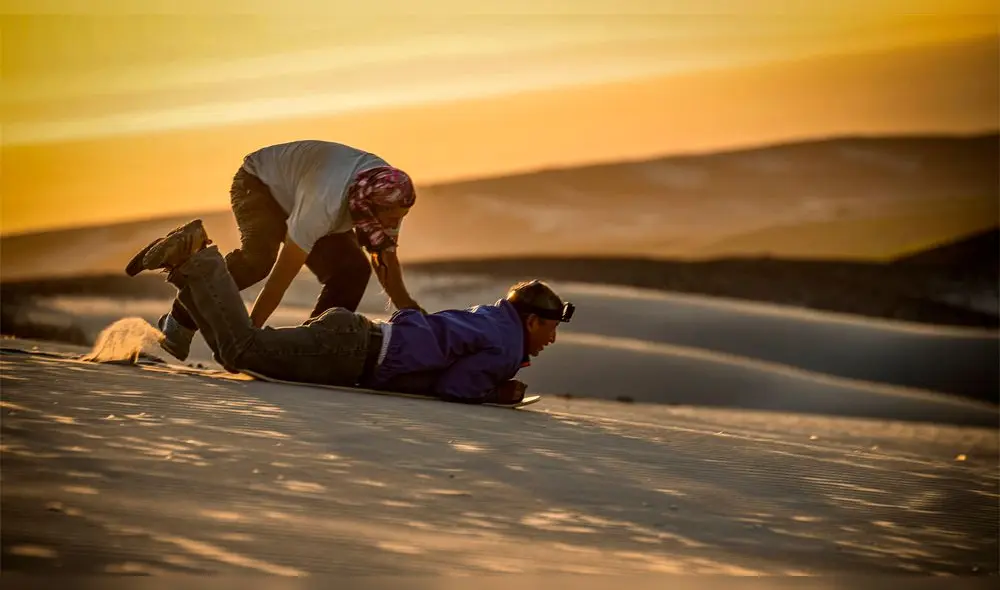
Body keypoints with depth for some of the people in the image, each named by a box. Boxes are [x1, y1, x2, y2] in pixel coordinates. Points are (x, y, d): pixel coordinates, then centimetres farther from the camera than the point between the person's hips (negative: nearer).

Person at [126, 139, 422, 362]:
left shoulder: (388, 197, -22)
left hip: (298, 191, 7)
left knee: (353, 270, -14)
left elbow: (386, 262, -7)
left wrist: (408, 309, -19)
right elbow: (282, 274, -39)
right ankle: (180, 322, -25)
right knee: (258, 255, -36)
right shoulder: (325, 202, -42)